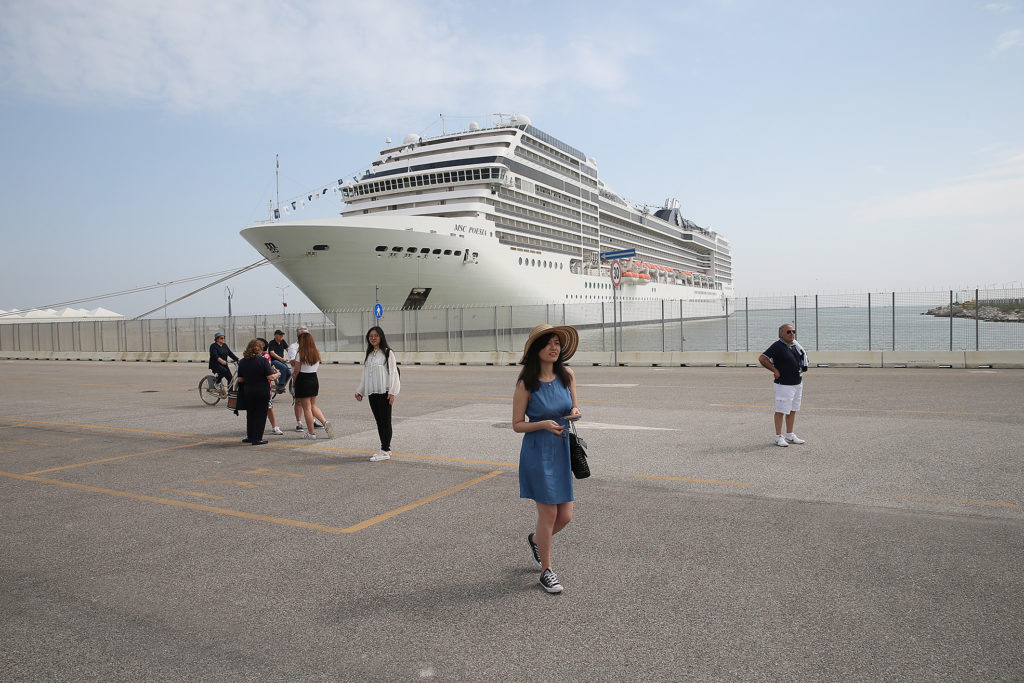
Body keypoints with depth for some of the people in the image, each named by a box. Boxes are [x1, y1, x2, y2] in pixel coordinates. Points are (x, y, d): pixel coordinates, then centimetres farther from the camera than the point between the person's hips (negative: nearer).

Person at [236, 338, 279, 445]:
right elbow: (271, 377, -15)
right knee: (260, 414, 4)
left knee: (250, 414, 18)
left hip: (248, 392, 4)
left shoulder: (242, 362, 3)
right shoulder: (263, 360, -12)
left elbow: (240, 380, 6)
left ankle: (250, 437, 23)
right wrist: (276, 374, 5)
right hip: (262, 392, -4)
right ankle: (257, 439, 4)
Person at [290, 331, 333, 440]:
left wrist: (294, 381, 6)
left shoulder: (300, 354, -12)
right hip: (314, 380, 6)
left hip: (303, 381, -6)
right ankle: (325, 422, -2)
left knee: (306, 408, 3)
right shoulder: (316, 353, 5)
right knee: (313, 406, 18)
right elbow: (316, 366, 10)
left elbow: (297, 370, -10)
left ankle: (311, 433, 8)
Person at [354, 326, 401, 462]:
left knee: (385, 421, -5)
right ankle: (385, 448, 17)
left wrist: (392, 392, -15)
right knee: (379, 421, 9)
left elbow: (393, 372, -8)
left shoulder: (387, 353, -4)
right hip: (372, 393, 7)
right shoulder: (369, 355, 16)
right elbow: (365, 374, 21)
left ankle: (385, 451, -2)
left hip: (384, 392, -7)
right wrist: (359, 391, 16)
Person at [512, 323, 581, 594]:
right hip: (538, 453, -5)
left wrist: (575, 413, -8)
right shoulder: (525, 384, -11)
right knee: (548, 514, 1)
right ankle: (546, 570, 22)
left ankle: (536, 540, 40)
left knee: (565, 516, 8)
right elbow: (517, 425, -6)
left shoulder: (567, 375, 1)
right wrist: (543, 424, -22)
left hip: (564, 451, 5)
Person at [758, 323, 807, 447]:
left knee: (792, 410, 13)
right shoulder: (777, 346, -13)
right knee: (781, 411, -3)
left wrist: (802, 384, 18)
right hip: (784, 385, -8)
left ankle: (790, 435, 22)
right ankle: (778, 437, 5)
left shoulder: (796, 346, 12)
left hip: (797, 383, 8)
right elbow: (762, 358, -20)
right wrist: (775, 370, -16)